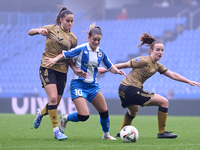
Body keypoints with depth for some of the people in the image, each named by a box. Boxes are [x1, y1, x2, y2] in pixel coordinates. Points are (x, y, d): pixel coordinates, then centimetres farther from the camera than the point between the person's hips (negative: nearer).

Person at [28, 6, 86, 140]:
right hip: (48, 68, -4)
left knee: (55, 104, 6)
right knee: (53, 98, -20)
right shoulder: (52, 29, 0)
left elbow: (70, 58, 13)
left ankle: (41, 113, 41)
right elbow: (30, 32, 5)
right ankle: (56, 130, -11)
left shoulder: (73, 38, 7)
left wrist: (76, 70, -4)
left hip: (62, 72, 4)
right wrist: (39, 30, -17)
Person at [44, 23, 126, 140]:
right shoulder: (81, 49, -11)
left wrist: (117, 71, -2)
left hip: (93, 85, 6)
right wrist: (55, 59, -27)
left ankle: (106, 135, 28)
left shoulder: (101, 53, 6)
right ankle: (65, 118, 13)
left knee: (104, 111, 4)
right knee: (84, 116, -17)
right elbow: (65, 54, -9)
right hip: (78, 84, -6)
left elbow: (110, 67, 17)